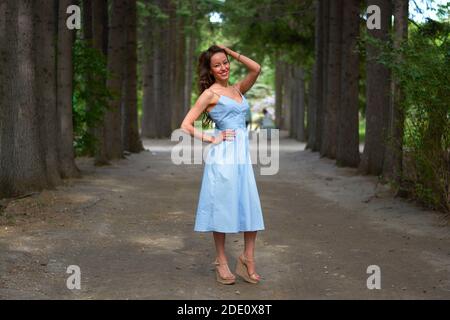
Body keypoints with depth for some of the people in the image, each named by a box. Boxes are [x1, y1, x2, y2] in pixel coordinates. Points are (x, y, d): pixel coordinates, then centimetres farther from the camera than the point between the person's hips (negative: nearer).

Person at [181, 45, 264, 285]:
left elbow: (256, 69, 4)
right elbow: (186, 125, -5)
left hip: (243, 154, 6)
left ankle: (247, 258, 13)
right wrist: (211, 139, -5)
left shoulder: (237, 89, 17)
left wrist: (231, 52, 9)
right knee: (223, 207, 1)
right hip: (223, 156, -6)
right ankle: (221, 261, 11)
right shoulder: (210, 93, -1)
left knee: (252, 208, 3)